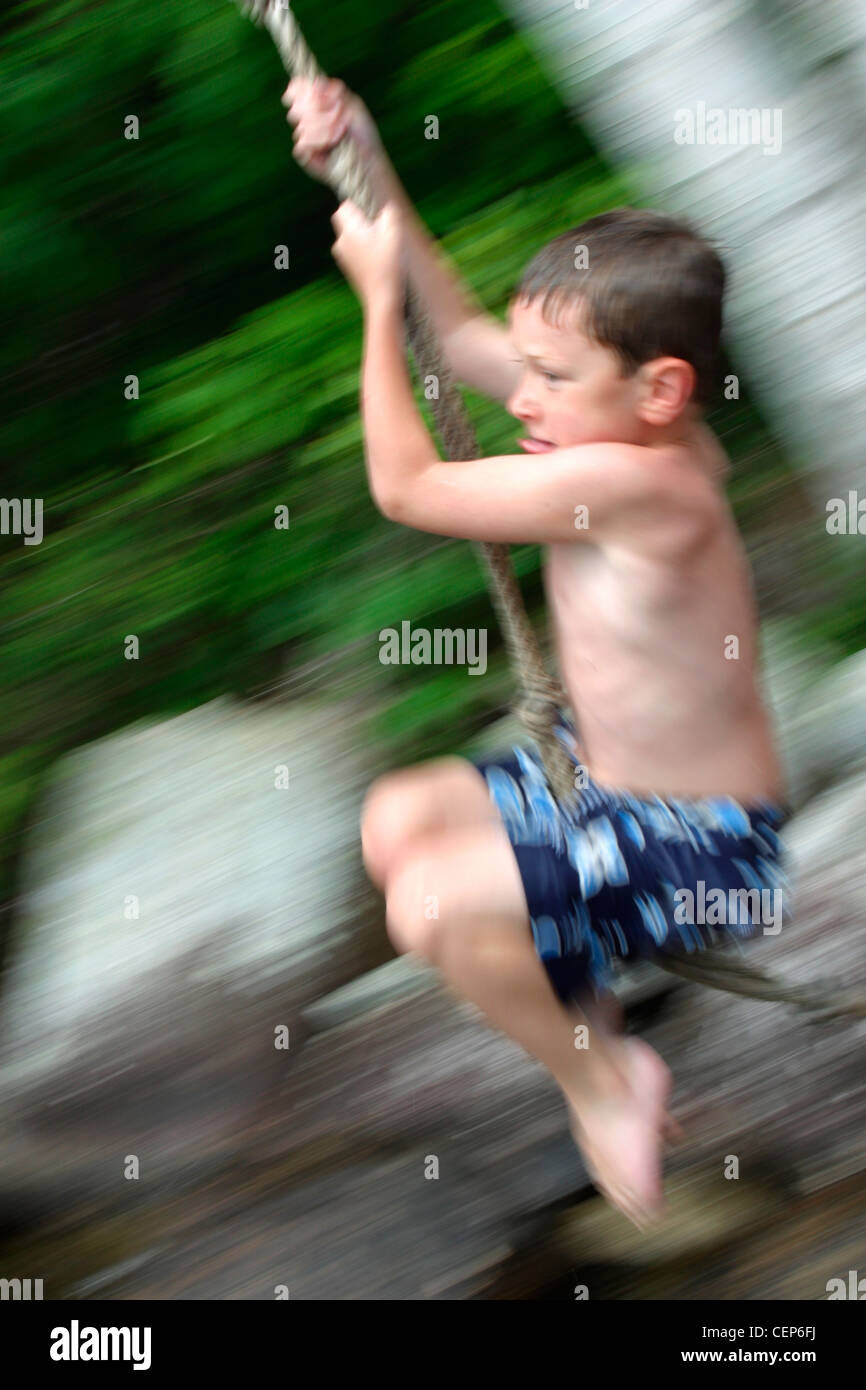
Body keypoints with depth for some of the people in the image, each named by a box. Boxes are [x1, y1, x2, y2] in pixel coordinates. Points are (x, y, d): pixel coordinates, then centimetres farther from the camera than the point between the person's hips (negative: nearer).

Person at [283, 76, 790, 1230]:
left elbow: (405, 486, -23)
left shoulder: (633, 479, -31)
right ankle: (593, 1037, 19)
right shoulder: (633, 432, -5)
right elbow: (465, 336, 7)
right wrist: (372, 174, 2)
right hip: (602, 778, 10)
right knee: (395, 820, 12)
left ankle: (604, 1086, 2)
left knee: (434, 901, -25)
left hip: (703, 845, -10)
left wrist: (378, 293, -12)